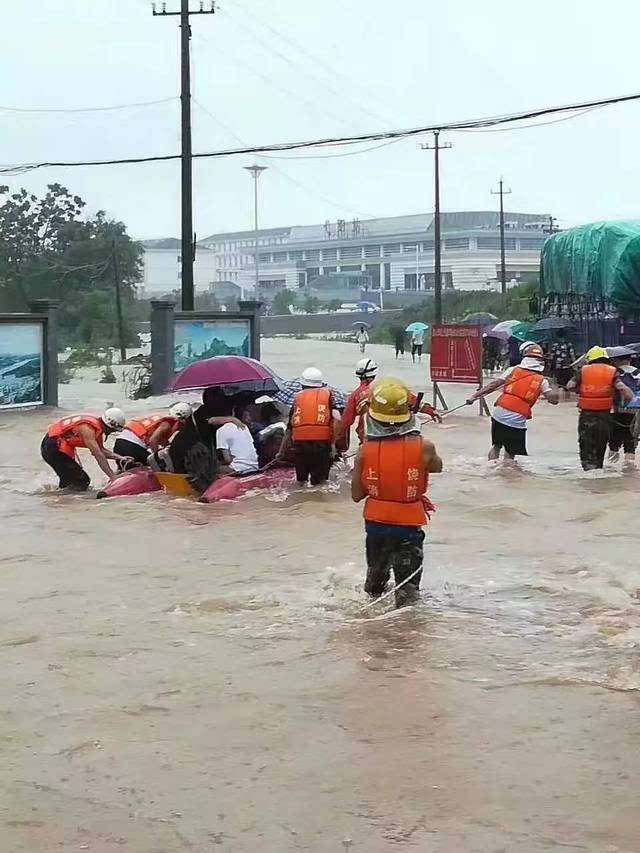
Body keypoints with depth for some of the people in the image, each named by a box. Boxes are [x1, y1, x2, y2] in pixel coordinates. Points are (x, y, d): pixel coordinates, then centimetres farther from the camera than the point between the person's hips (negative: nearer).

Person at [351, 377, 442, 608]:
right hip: (409, 526, -3)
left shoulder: (365, 451, -12)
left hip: (376, 523, 3)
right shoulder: (424, 447, -16)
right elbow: (437, 467, 8)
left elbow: (356, 495, -4)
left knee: (375, 576, 28)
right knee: (407, 588, 7)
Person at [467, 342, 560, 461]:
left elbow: (493, 385, 1)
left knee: (496, 446, 22)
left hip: (499, 416, 2)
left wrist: (475, 396, 4)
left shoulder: (513, 370, 4)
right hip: (517, 421, -2)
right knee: (510, 454, 11)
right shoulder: (542, 381, 2)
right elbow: (554, 399, -5)